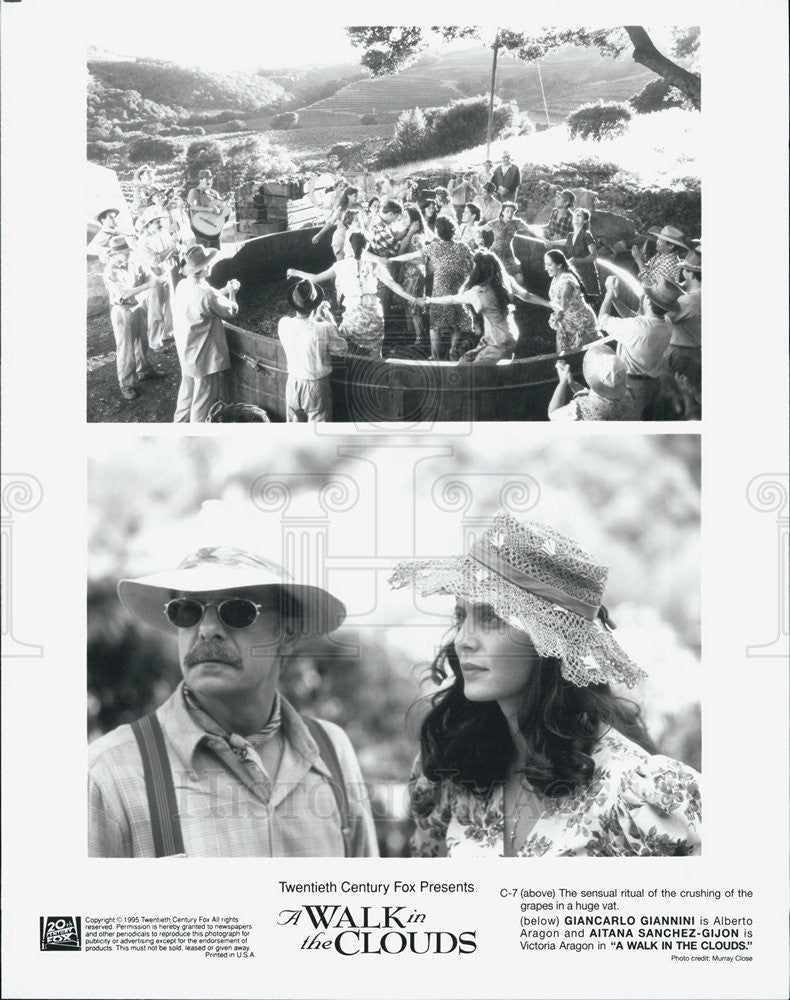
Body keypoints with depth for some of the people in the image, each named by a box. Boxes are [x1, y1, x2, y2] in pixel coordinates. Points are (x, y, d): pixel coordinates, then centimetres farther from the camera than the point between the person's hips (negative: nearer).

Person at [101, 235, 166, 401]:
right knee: (125, 348, 1)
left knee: (142, 341, 22)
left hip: (139, 306, 6)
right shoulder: (110, 272, -20)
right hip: (122, 311, -6)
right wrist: (147, 285, -28)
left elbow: (149, 276, 0)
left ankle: (144, 370, 44)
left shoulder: (133, 264, -2)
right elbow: (124, 294, -27)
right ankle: (126, 384, 10)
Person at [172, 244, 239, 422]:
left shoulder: (183, 285, -3)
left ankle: (180, 421, 41)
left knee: (187, 389, 25)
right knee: (204, 396, 7)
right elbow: (230, 311, -13)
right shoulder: (205, 293, -29)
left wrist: (226, 290, 9)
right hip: (203, 356, -8)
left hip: (186, 352, 8)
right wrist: (232, 293, 4)